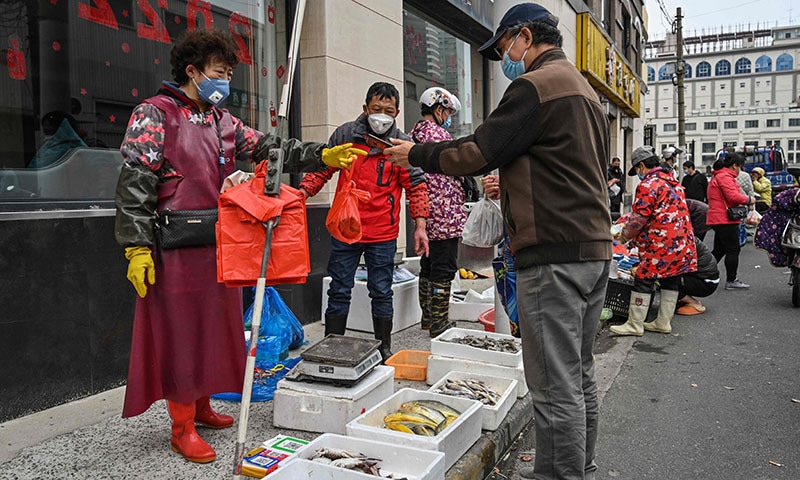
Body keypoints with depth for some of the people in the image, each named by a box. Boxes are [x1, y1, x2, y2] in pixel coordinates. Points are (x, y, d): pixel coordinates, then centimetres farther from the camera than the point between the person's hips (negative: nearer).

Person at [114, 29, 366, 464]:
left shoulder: (223, 122, 15)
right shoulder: (155, 113, -6)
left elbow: (269, 148, 10)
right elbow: (134, 182, -11)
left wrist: (321, 156, -3)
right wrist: (137, 247, -17)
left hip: (218, 244, 7)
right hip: (176, 245, -7)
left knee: (212, 327, 14)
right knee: (179, 330, 1)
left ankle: (200, 405, 32)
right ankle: (182, 426, 13)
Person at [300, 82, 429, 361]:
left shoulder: (403, 144, -1)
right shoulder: (345, 135, 1)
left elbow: (416, 186, -1)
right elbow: (322, 168, 8)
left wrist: (420, 226, -8)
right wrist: (303, 191, -7)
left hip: (383, 234, 0)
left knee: (381, 293, 10)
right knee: (339, 291, 8)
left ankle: (384, 349, 25)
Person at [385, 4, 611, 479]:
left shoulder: (534, 86, -9)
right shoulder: (585, 89, 21)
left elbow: (478, 154, -12)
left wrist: (415, 153, 2)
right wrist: (512, 182, 29)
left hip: (554, 254, -10)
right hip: (595, 247, 10)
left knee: (556, 384, -3)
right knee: (580, 374, 17)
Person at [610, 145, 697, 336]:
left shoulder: (648, 184, -13)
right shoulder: (673, 181, 17)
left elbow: (638, 218, -13)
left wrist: (624, 236, 3)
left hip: (660, 243, -9)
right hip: (681, 241, 10)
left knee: (643, 280, -3)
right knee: (671, 281, 12)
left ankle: (635, 324, 2)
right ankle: (663, 322, 20)